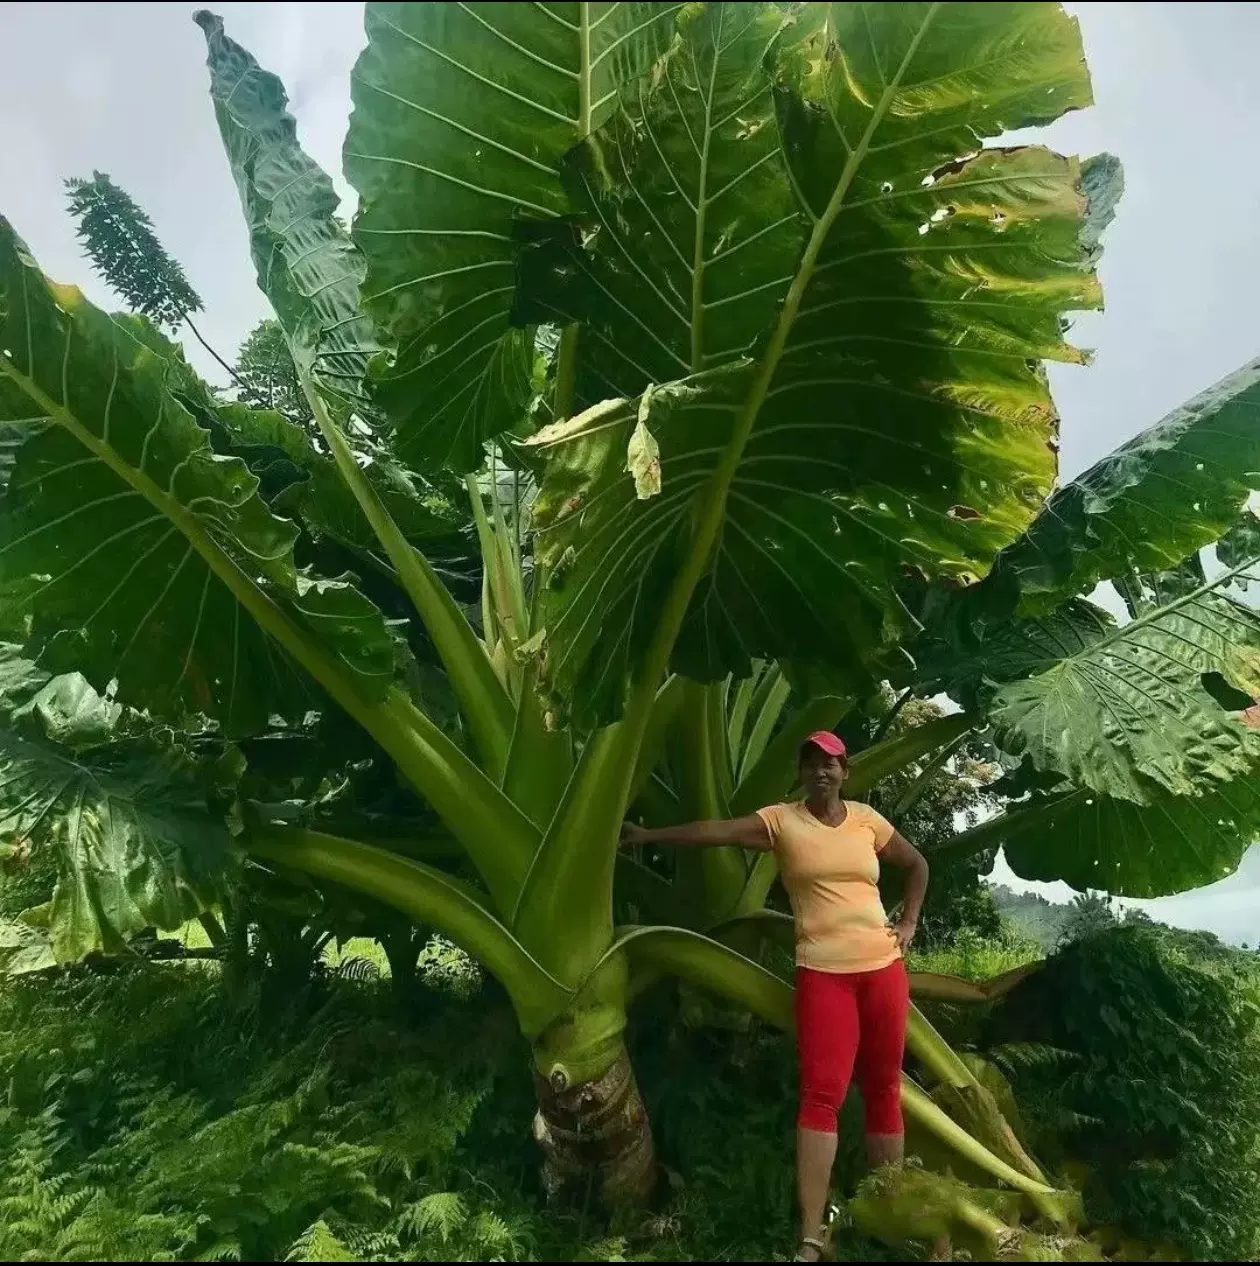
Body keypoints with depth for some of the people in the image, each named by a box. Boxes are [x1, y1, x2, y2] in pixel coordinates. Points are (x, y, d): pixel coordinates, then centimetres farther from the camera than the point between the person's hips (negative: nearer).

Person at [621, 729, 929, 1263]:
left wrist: (909, 922, 9)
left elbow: (916, 864, 20)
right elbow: (716, 831, -16)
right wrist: (649, 835, -27)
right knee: (821, 1094, -8)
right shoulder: (780, 820, -3)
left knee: (883, 1090, 12)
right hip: (822, 973, -3)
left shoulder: (867, 819, 5)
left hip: (883, 967, 3)